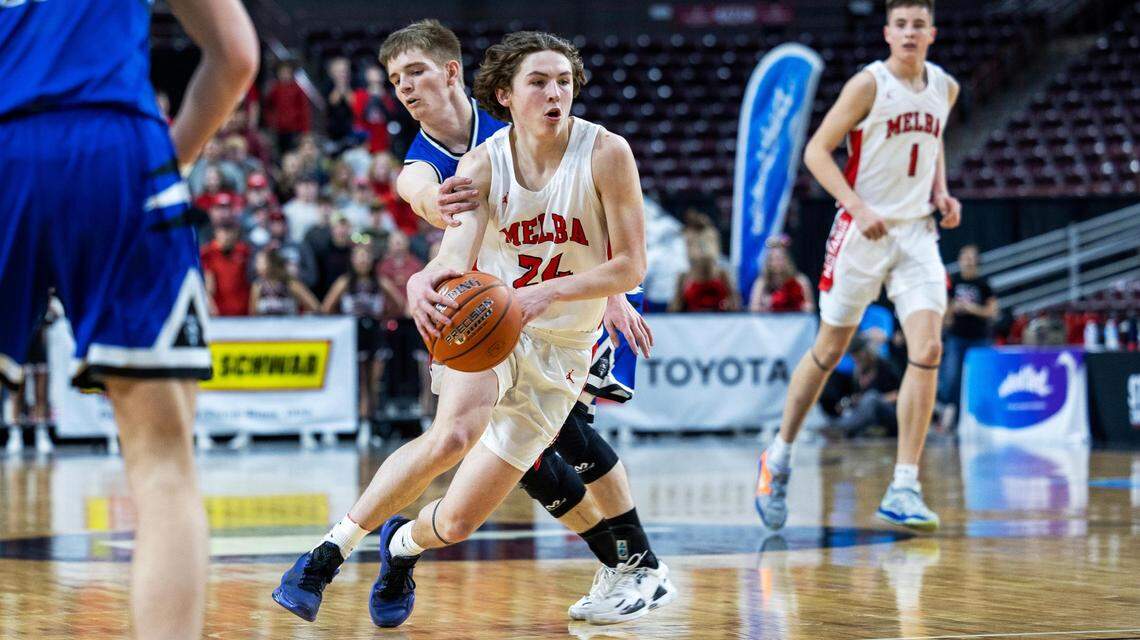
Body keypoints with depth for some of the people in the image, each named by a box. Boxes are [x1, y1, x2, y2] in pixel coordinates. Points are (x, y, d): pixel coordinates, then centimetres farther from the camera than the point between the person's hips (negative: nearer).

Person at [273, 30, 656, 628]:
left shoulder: (606, 153, -14)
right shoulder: (483, 164, -8)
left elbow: (631, 266, -13)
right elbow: (458, 249, -24)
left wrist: (549, 292, -29)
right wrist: (424, 280, -49)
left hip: (558, 352, 0)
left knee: (458, 520, -4)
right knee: (455, 433, -36)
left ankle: (403, 546, 35)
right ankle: (330, 549, -19)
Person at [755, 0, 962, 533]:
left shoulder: (944, 88, 6)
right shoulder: (868, 84, -10)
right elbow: (816, 151, -10)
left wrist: (941, 192, 8)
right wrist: (859, 207, -21)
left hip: (917, 233, 4)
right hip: (862, 231, -4)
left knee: (927, 350, -12)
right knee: (829, 352, 7)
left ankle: (903, 489, -10)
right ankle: (779, 457, 28)